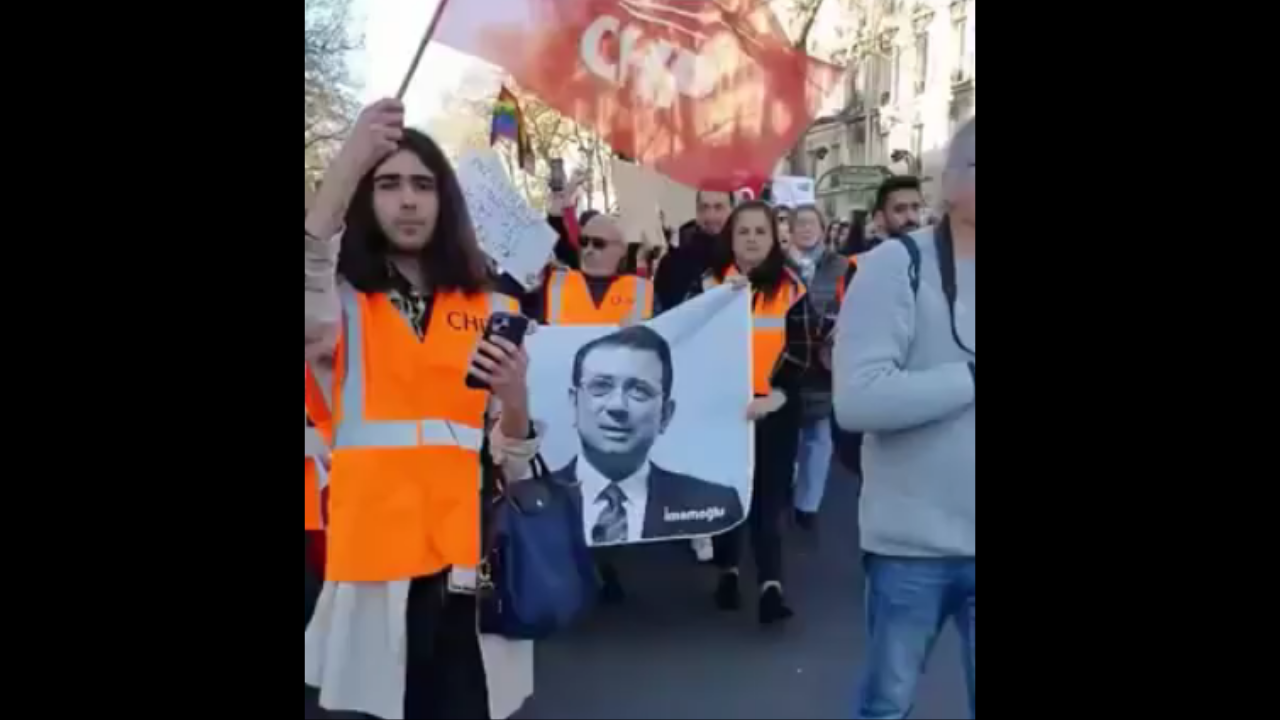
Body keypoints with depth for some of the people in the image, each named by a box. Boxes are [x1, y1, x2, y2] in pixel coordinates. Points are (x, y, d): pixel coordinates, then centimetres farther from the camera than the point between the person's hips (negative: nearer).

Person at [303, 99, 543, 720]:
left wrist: (514, 397, -13)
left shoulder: (492, 309, 10)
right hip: (375, 550, -1)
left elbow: (514, 461, 9)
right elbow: (309, 320, -22)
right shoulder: (343, 300, 5)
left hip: (469, 552, 2)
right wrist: (348, 166, -29)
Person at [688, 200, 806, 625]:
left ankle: (771, 585, -7)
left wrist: (778, 396, -14)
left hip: (774, 410, -1)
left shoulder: (791, 288, 3)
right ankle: (729, 571, 26)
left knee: (768, 496, -5)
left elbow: (800, 351, -1)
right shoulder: (709, 284, 4)